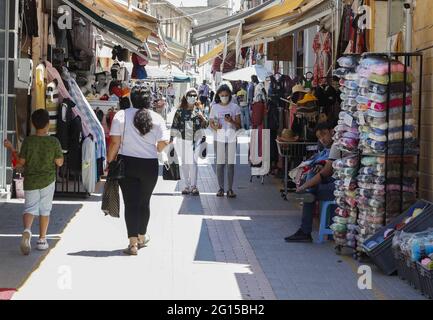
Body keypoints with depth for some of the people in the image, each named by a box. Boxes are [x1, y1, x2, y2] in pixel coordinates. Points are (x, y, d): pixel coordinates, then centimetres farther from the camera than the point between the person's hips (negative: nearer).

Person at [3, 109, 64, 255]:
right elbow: (59, 162, -6)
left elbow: (21, 162, -2)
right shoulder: (54, 141, -9)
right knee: (45, 210, 12)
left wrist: (11, 148, 10)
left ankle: (27, 230, -26)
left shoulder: (27, 141, -7)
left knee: (30, 208, 4)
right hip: (48, 180, 0)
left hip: (30, 181, 0)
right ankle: (42, 240, 16)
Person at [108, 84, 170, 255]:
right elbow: (164, 142, -7)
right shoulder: (157, 118, -4)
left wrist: (109, 161, 1)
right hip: (149, 165, 1)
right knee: (144, 202, 17)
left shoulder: (121, 116, -7)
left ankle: (133, 243, -2)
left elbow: (115, 142, -9)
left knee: (131, 203, 2)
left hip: (127, 164, -1)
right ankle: (142, 237, 33)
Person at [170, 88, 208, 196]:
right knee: (184, 163, 6)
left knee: (193, 162, -10)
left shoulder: (198, 110, 3)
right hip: (183, 140, 2)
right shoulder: (180, 110, 5)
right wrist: (172, 138, 5)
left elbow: (205, 125, 3)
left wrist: (203, 118, -18)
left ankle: (194, 186, -4)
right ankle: (187, 186, 15)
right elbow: (175, 125, 7)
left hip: (196, 139, -2)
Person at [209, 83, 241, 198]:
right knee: (220, 163, 1)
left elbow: (238, 125, 3)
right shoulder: (215, 107, 7)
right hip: (219, 138, 1)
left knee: (230, 163, -3)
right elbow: (211, 123, 9)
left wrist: (231, 121, -17)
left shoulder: (235, 107, 4)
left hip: (231, 138, -1)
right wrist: (215, 126, -13)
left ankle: (230, 189, 2)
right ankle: (221, 188, 8)